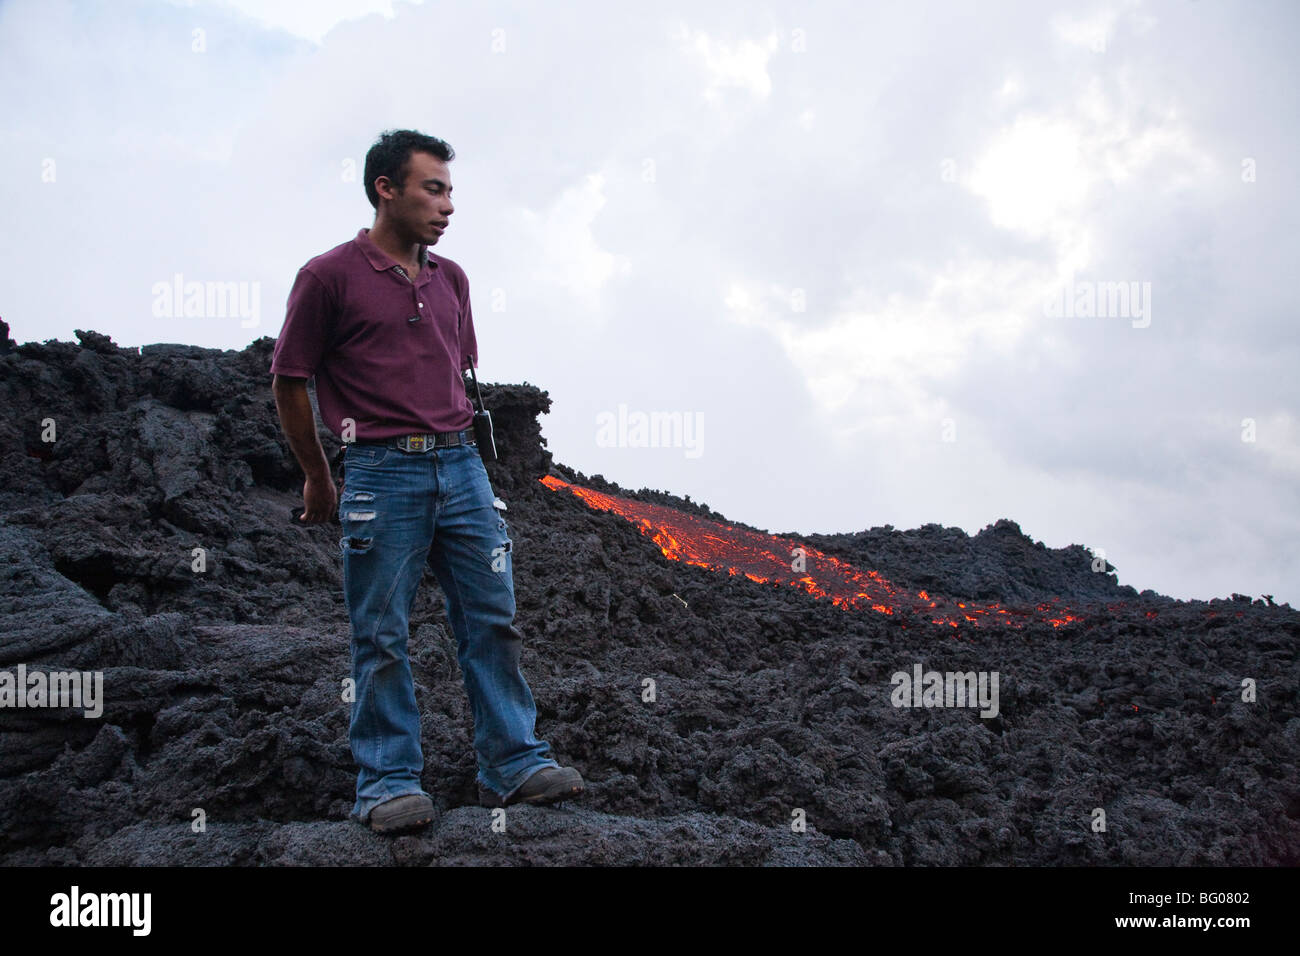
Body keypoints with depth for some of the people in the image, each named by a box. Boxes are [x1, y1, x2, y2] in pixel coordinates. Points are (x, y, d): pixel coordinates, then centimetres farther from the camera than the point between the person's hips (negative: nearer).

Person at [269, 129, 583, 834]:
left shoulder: (451, 279, 14)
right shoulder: (329, 276, -3)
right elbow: (288, 383, 0)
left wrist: (454, 450, 18)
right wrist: (317, 479, 6)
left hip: (461, 466, 6)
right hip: (381, 472, -5)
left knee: (493, 619, 5)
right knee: (382, 636, 1)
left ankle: (513, 763, 14)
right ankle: (388, 782, 11)